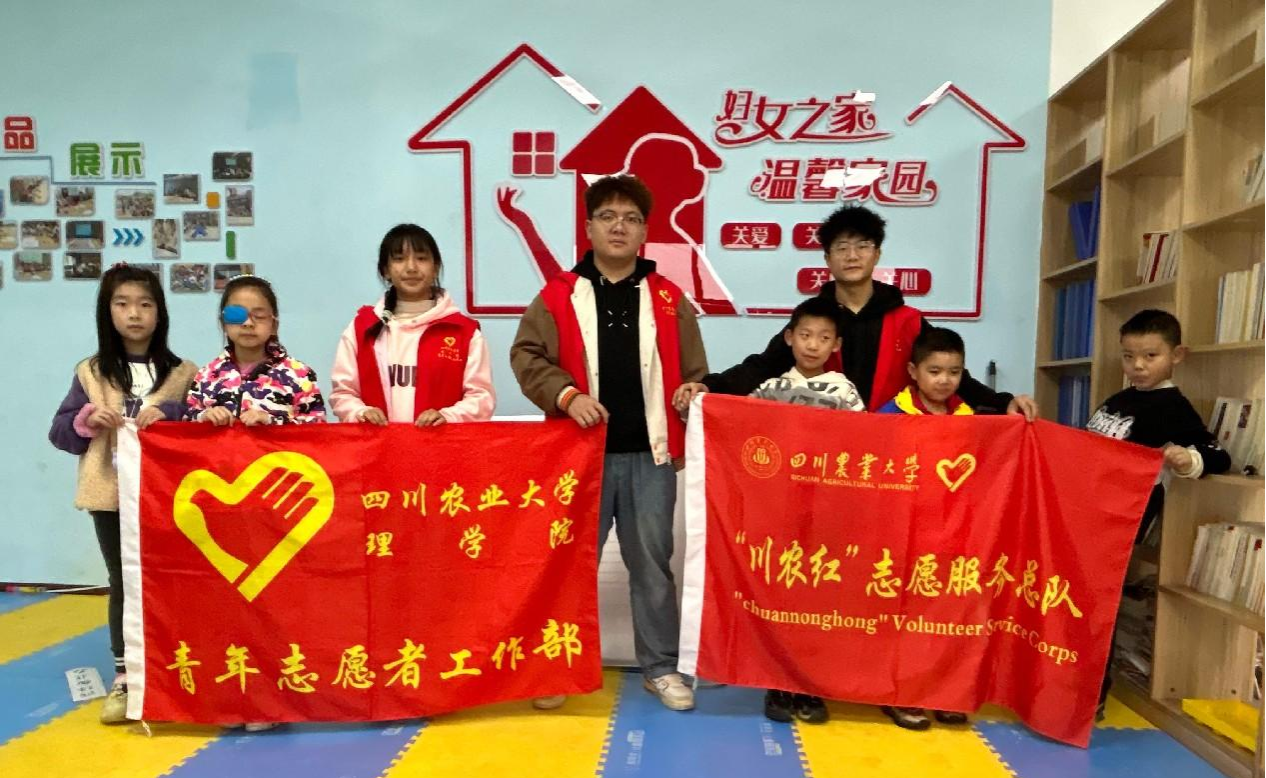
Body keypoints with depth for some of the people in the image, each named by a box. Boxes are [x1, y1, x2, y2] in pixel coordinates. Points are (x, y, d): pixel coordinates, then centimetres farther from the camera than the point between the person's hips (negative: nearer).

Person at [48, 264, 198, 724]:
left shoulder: (180, 373, 1)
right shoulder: (91, 374, 5)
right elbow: (58, 433, 6)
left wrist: (169, 413, -20)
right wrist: (87, 421, -13)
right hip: (110, 496, 1)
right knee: (122, 583, 9)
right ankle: (125, 677, 19)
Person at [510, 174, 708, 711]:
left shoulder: (669, 299, 8)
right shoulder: (558, 296, 4)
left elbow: (694, 374, 10)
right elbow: (526, 356, -2)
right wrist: (567, 395, -16)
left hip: (650, 454, 1)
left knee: (652, 561, 10)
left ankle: (660, 667, 25)